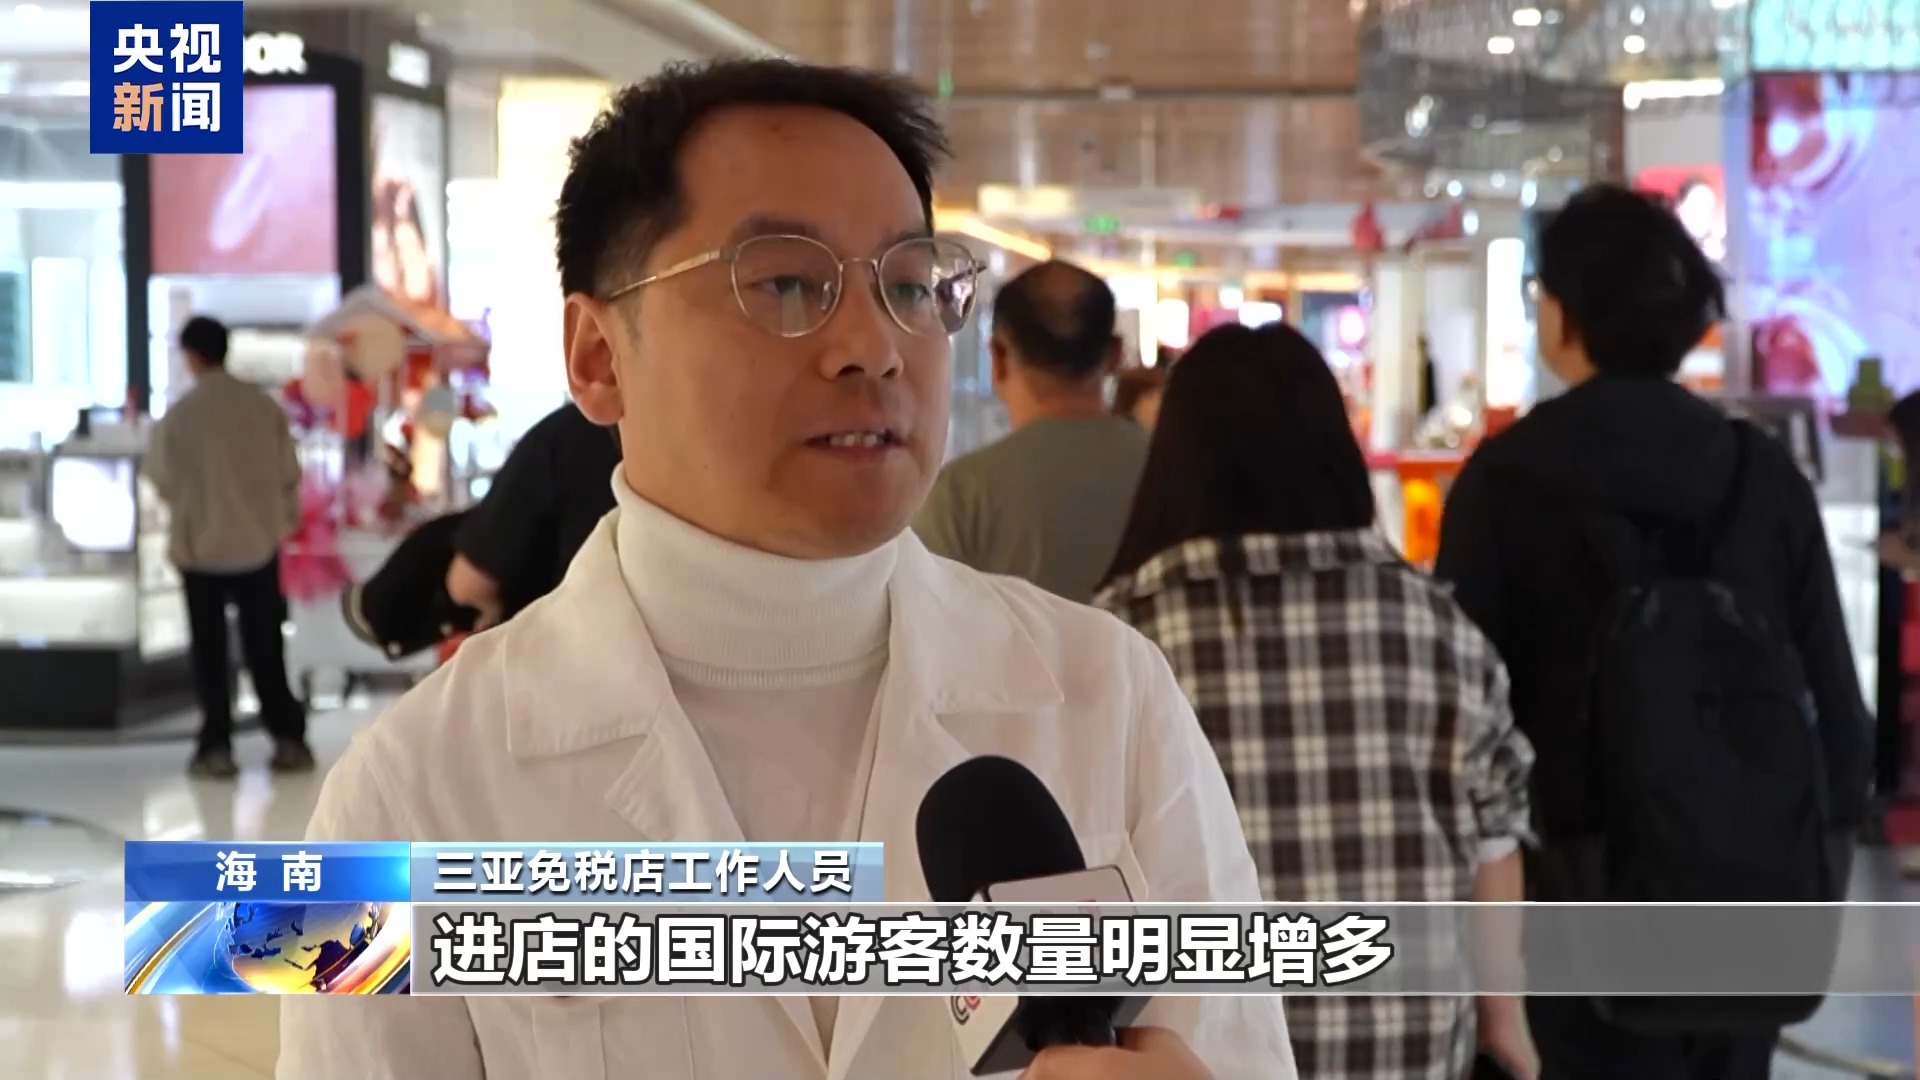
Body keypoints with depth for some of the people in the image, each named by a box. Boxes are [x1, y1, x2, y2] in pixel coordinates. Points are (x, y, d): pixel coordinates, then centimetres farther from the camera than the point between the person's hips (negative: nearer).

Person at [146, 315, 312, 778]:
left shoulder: (178, 415, -13)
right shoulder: (265, 406, -5)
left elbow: (162, 479, -2)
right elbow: (288, 473, 1)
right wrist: (285, 518, 18)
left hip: (200, 544, -2)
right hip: (259, 541, 2)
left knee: (210, 651, 8)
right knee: (265, 648, 11)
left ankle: (216, 746, 7)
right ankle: (288, 739, 10)